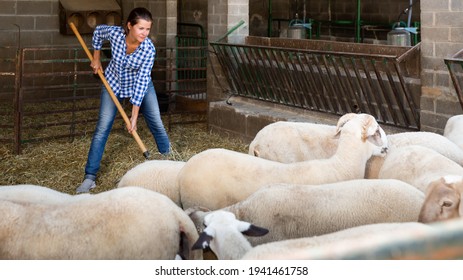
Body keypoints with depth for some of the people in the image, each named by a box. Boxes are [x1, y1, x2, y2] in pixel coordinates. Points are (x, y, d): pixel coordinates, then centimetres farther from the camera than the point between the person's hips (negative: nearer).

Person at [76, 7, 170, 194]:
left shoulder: (149, 48, -29)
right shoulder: (114, 33, -27)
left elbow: (142, 80, -28)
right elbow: (98, 31, -2)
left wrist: (135, 115, -30)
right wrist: (96, 59, 2)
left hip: (140, 85, 0)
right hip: (113, 83, 0)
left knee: (156, 124, -4)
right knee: (102, 128, -7)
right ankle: (90, 177, -5)